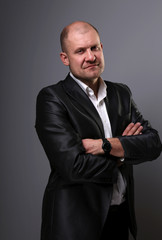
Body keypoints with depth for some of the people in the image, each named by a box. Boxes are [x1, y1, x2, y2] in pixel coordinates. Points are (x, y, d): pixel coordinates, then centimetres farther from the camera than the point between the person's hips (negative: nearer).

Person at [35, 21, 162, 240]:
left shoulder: (122, 93, 6)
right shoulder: (51, 98, -12)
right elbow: (72, 166, -22)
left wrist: (107, 145, -18)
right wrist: (122, 154, -8)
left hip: (121, 216, 5)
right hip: (75, 221, -5)